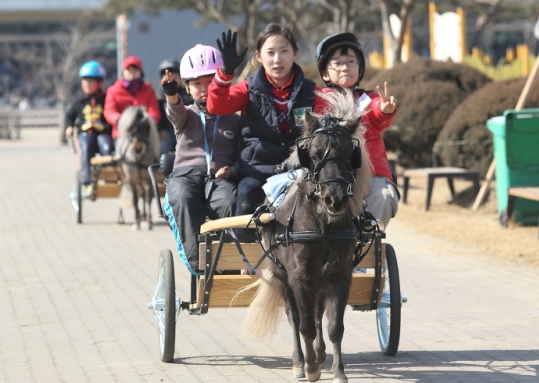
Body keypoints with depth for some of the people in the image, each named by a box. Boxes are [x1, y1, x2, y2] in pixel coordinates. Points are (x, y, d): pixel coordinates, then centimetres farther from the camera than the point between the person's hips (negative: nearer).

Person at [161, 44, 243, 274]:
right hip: (186, 173, 0)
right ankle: (198, 264, -40)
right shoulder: (187, 116, 18)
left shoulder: (233, 120, 20)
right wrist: (171, 95, -33)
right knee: (182, 201, -38)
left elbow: (240, 156, 15)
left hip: (220, 177, 0)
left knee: (230, 203, -37)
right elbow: (175, 112, -8)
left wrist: (231, 170, -10)